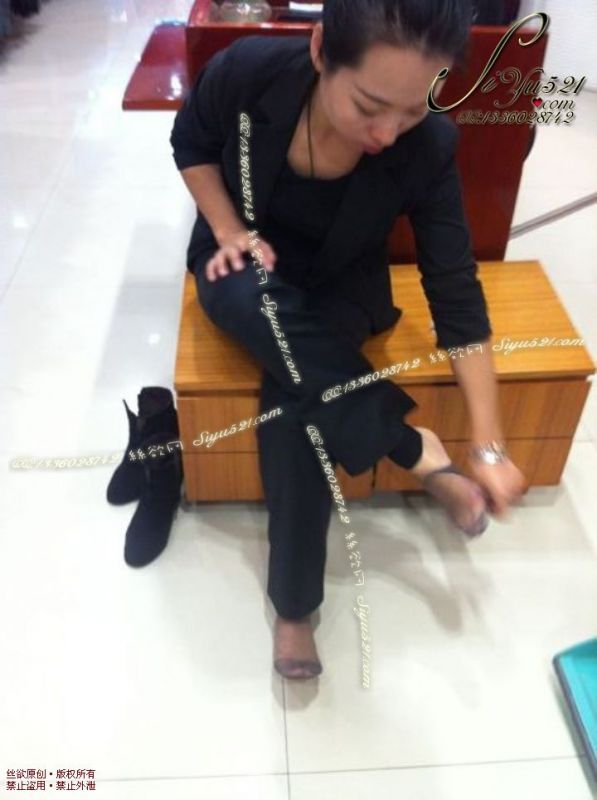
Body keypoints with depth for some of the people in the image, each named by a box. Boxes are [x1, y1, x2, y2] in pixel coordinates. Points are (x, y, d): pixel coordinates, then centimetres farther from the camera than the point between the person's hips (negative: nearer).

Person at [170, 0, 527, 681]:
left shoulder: (426, 149, -25)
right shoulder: (248, 70, -25)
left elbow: (456, 294, -20)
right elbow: (191, 145, -3)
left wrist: (489, 448, -20)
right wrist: (228, 229, -19)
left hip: (338, 284, 0)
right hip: (246, 263, 1)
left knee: (297, 400, -30)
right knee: (288, 336, -36)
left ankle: (294, 606, -11)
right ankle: (417, 451, -16)